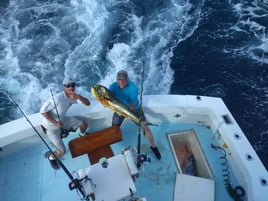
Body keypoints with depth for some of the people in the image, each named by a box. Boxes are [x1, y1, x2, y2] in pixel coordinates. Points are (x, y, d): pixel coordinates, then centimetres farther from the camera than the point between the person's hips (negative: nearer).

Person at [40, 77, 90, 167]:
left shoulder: (73, 96, -12)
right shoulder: (57, 98, -34)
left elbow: (87, 103, -15)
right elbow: (43, 111, -27)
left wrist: (78, 97, -33)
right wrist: (55, 122, -30)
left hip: (62, 120, 7)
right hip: (51, 126, -6)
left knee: (84, 124, 9)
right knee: (61, 151, -6)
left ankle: (82, 135, 44)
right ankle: (51, 157, 30)